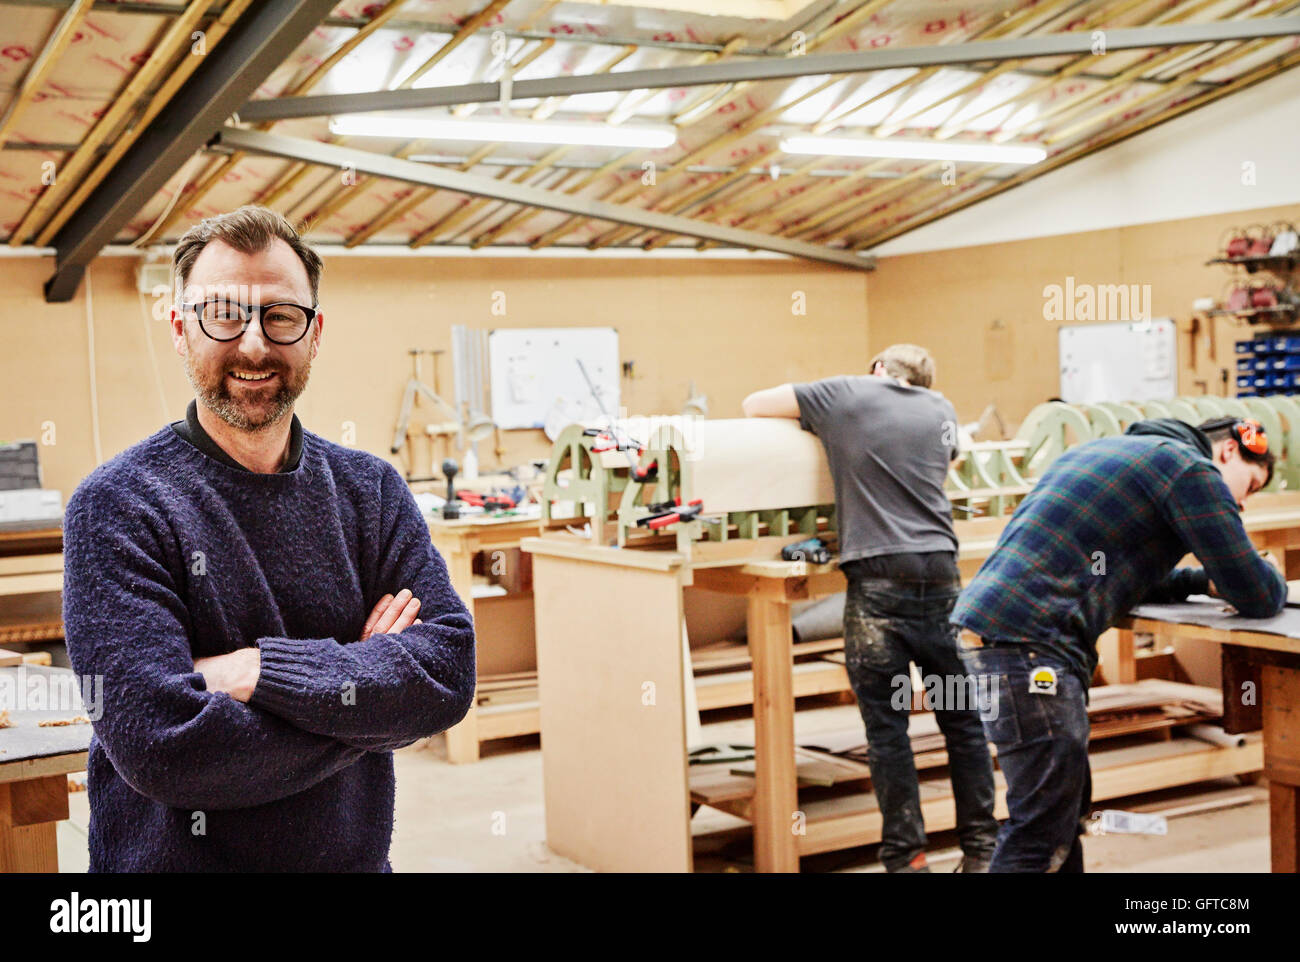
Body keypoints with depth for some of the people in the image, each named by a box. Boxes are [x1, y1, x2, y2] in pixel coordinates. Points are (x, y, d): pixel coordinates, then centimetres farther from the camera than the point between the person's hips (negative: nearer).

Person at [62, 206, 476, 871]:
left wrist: (260, 671, -24)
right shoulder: (117, 508, -15)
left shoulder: (372, 491, -1)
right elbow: (163, 746, -24)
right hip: (176, 855, -4)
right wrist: (366, 689, -17)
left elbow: (451, 669, -13)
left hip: (358, 854, 4)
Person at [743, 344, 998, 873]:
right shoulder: (941, 409, 18)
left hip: (878, 576, -4)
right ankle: (981, 847, 15)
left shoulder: (847, 393, 8)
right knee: (962, 718, 10)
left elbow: (753, 405, 16)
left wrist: (810, 422, 33)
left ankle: (906, 856, 3)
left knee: (886, 726, 1)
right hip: (940, 571, 4)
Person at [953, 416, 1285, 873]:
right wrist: (1272, 579, 20)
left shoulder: (1110, 450, 25)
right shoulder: (1190, 468, -3)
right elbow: (1258, 597, -3)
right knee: (1040, 834, -7)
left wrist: (1205, 581, 23)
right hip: (1029, 643, -10)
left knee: (1067, 806, 18)